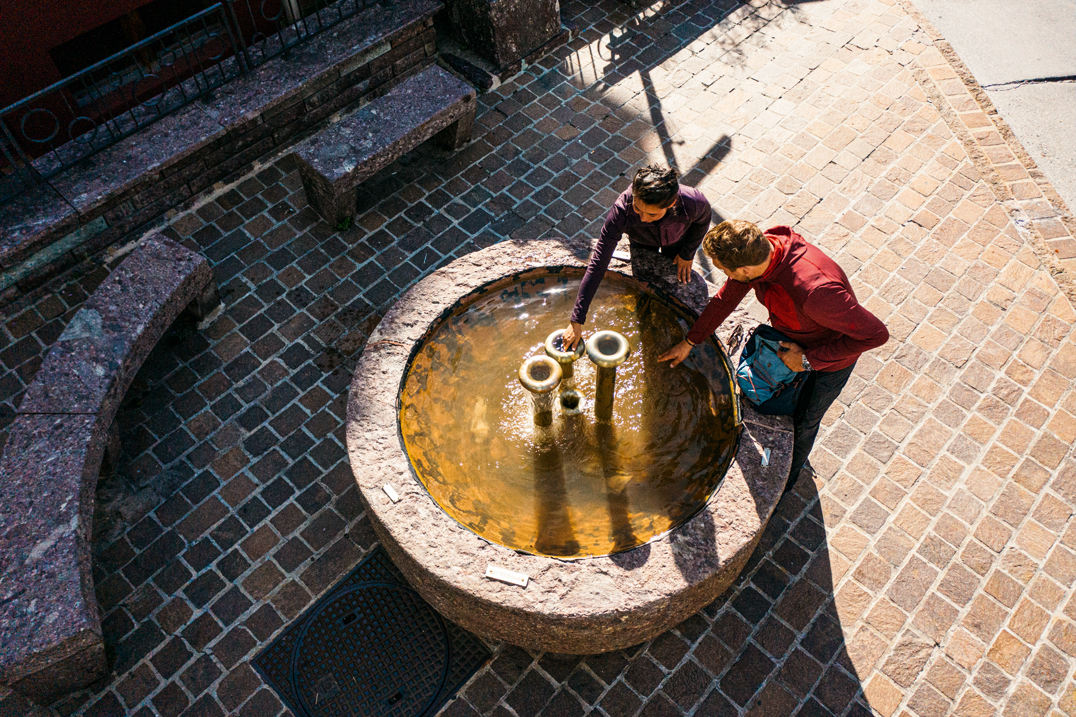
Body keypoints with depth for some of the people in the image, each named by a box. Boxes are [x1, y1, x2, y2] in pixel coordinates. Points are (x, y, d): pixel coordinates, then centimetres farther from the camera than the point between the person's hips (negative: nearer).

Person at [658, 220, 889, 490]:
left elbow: (876, 333, -35)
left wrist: (809, 360, -27)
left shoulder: (815, 291, -48)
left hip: (831, 357, -6)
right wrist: (689, 341, 4)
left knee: (802, 424, 16)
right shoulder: (760, 248, -26)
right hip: (789, 338, 6)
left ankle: (785, 481, 48)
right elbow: (726, 298, -6)